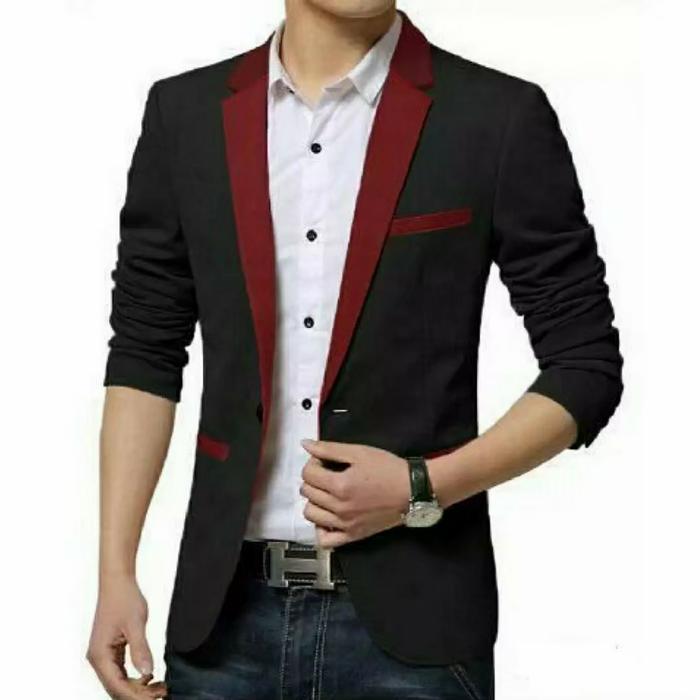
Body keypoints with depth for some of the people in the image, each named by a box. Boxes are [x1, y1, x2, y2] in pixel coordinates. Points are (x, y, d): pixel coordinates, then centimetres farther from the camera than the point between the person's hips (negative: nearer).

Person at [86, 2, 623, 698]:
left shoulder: (501, 117, -4)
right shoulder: (184, 112, 5)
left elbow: (586, 367, -1)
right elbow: (146, 354, 8)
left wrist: (421, 489, -12)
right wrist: (116, 573, 2)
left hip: (409, 617, -2)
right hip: (224, 610, 3)